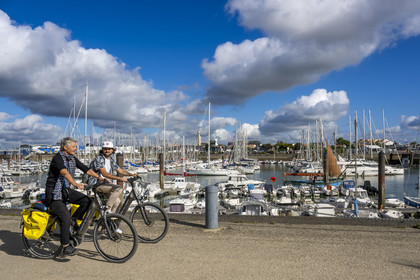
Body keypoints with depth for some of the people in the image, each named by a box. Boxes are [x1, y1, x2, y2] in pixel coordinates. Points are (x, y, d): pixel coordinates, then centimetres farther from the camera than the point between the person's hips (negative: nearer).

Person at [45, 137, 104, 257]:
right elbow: (64, 172, -36)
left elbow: (86, 169, 6)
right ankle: (66, 248, -9)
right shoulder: (58, 158, -18)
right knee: (65, 217, -19)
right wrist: (76, 184, -50)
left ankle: (74, 221, 5)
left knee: (86, 201, -14)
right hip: (54, 193, -7)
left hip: (65, 190, 7)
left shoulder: (72, 159, 5)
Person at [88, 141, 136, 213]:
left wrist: (132, 174, -3)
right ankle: (108, 208, -18)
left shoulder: (111, 159, 11)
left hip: (104, 183, 8)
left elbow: (120, 170, 14)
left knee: (117, 201, -1)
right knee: (118, 188, -26)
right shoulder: (99, 158, -15)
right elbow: (104, 174, -26)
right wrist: (120, 178, -35)